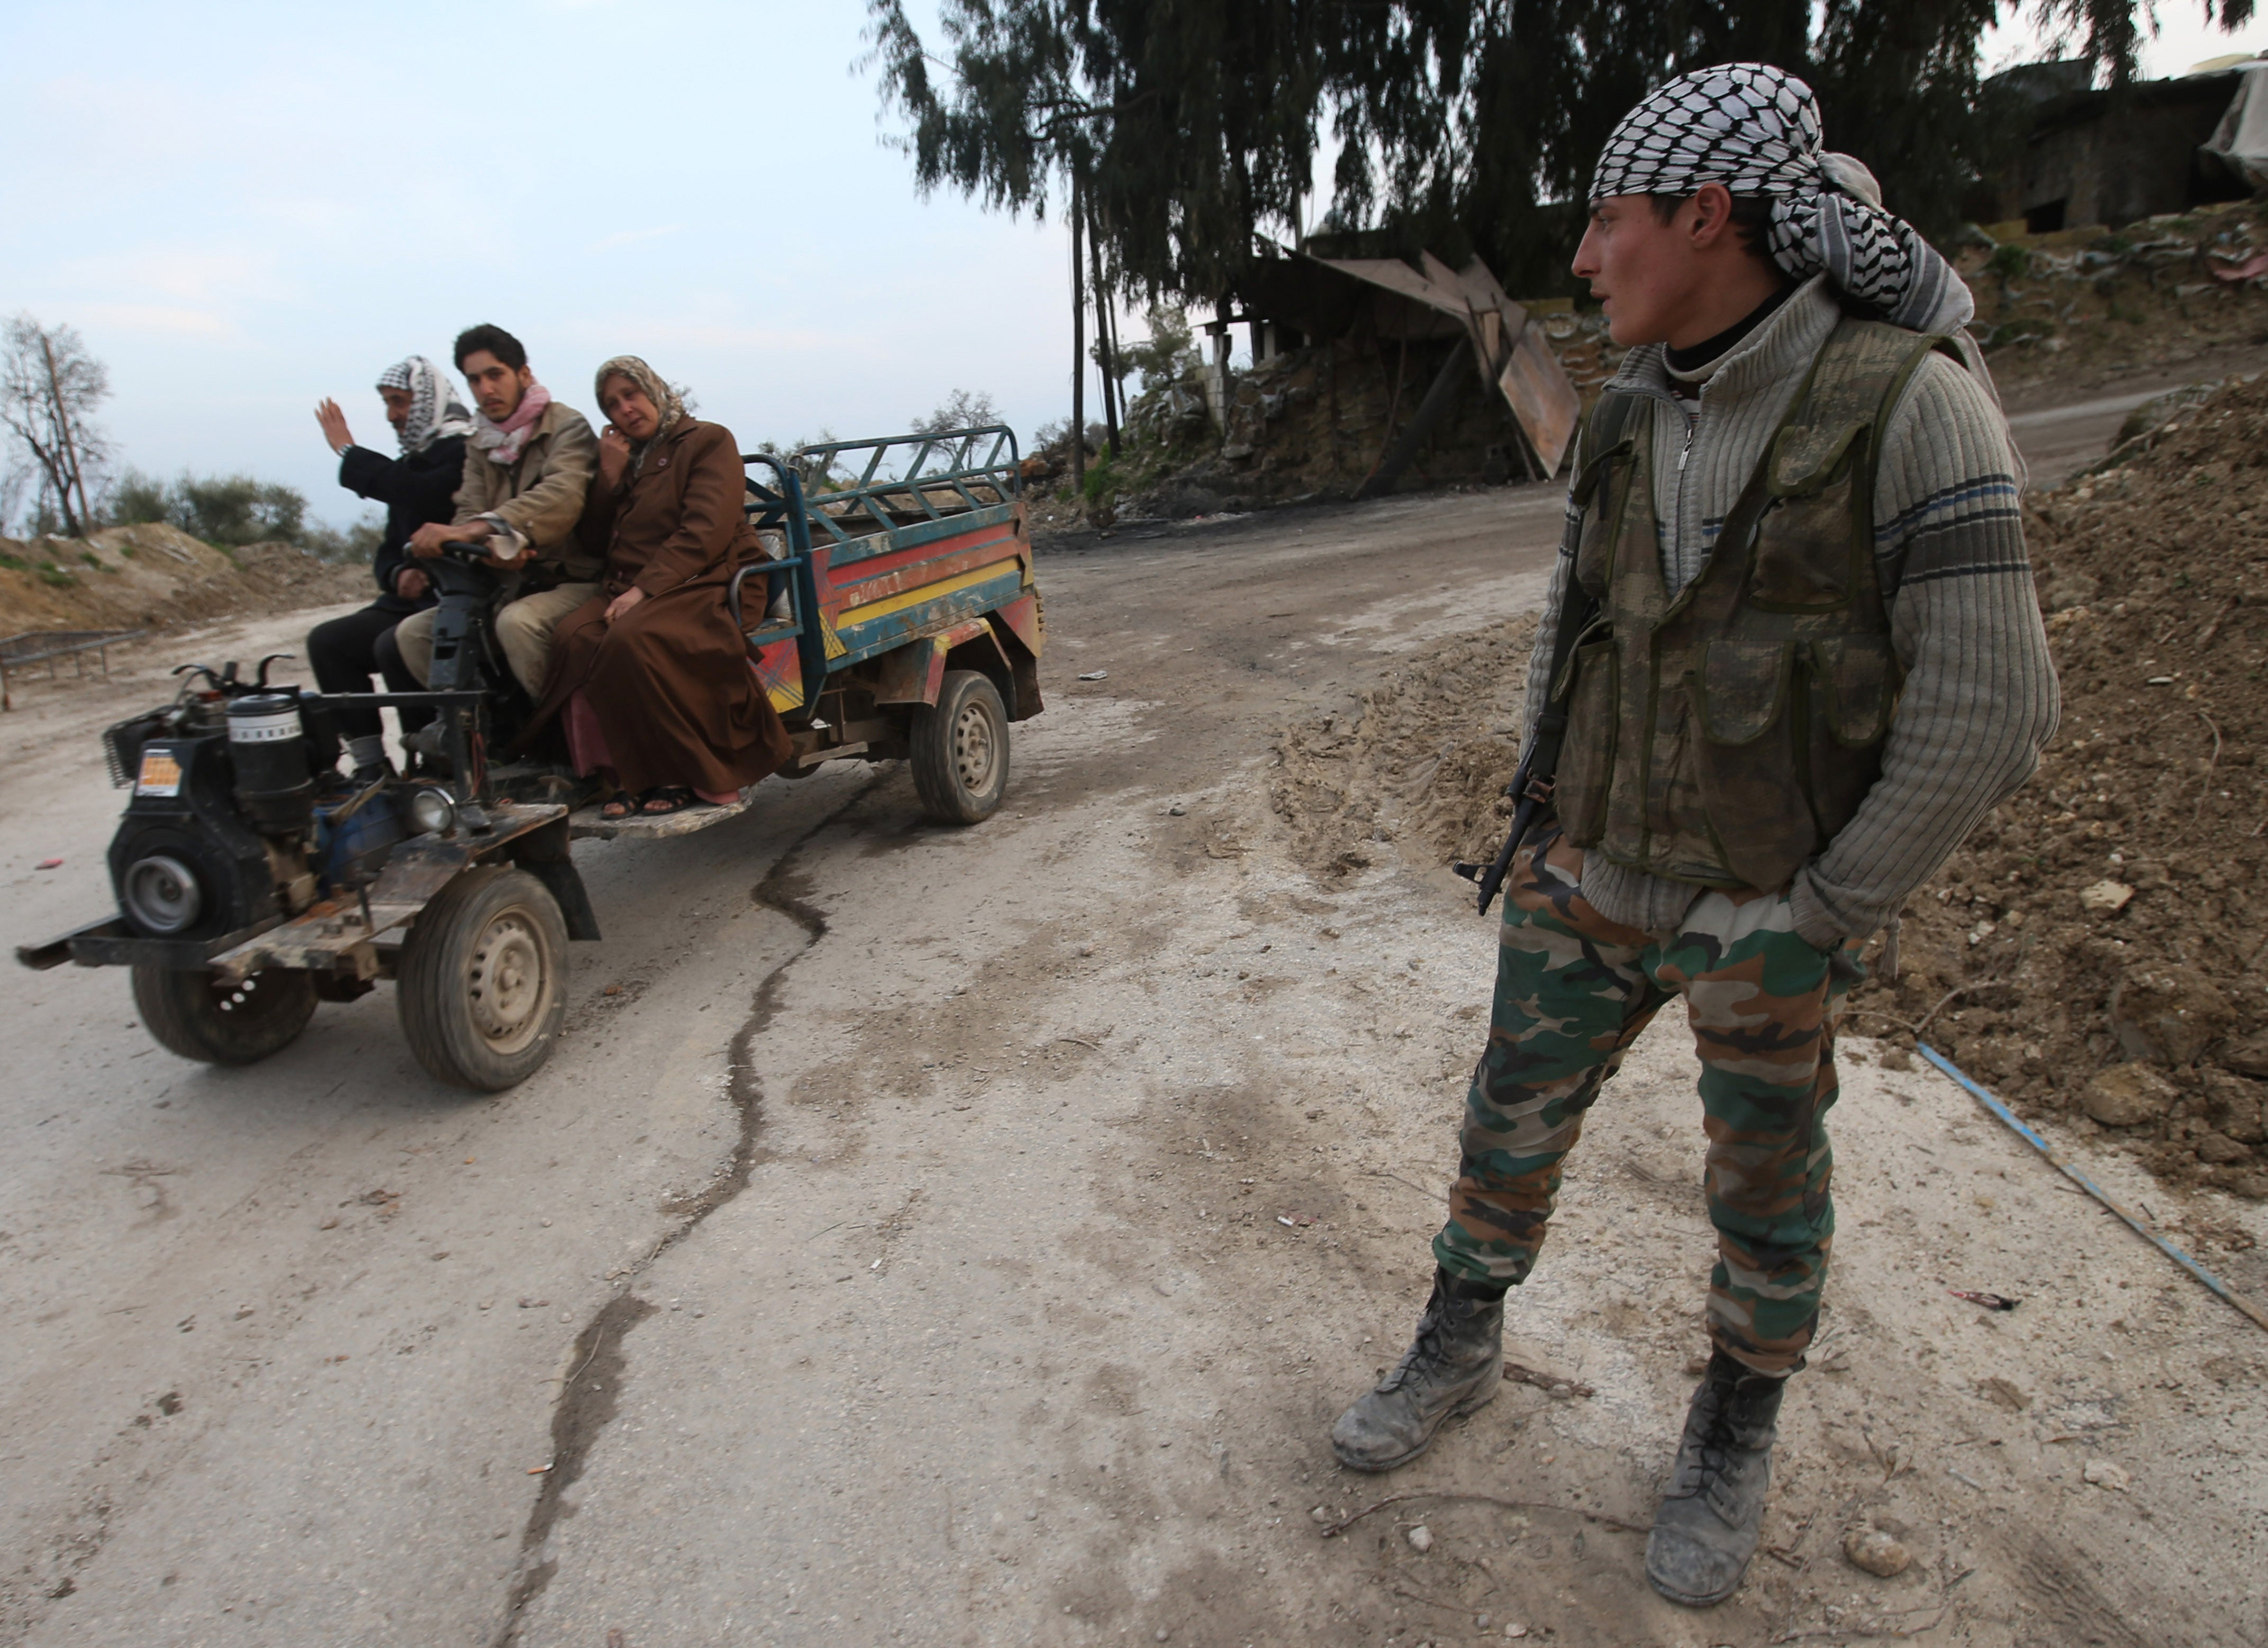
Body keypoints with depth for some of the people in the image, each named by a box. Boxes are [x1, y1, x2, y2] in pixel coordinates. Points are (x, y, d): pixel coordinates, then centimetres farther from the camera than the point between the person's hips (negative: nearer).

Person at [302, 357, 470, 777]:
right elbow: (389, 549, 21)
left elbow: (420, 498, -26)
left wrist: (349, 451, -11)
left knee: (393, 646, -31)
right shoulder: (412, 463, 20)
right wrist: (398, 575, -4)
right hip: (413, 599, 9)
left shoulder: (464, 451, -7)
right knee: (326, 641, -6)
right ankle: (370, 763, -7)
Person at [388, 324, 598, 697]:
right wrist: (495, 544, -27)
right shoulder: (480, 445, 15)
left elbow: (561, 497, -26)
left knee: (517, 622, -36)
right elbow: (468, 512, 0)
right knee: (413, 632, -11)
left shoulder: (567, 426, -5)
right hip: (513, 580, 6)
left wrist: (477, 528, -39)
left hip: (572, 582, -6)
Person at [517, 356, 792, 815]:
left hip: (703, 584, -6)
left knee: (632, 637, -34)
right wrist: (610, 477, 4)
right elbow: (594, 542, 17)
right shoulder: (622, 457, 23)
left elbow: (705, 533, -11)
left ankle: (693, 777, -22)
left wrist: (644, 588, -20)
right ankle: (631, 775, -20)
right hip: (630, 588, 6)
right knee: (577, 636, -25)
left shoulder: (708, 441, 3)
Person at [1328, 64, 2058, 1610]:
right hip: (1598, 878, 5)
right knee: (1511, 1127, 13)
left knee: (1767, 1184, 14)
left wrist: (1830, 914, -14)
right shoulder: (1637, 411, 0)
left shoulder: (1912, 399, -19)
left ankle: (1739, 1429, 40)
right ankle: (1461, 1349, 38)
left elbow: (1986, 708, -19)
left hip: (1769, 913, -5)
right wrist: (1553, 805, 7)